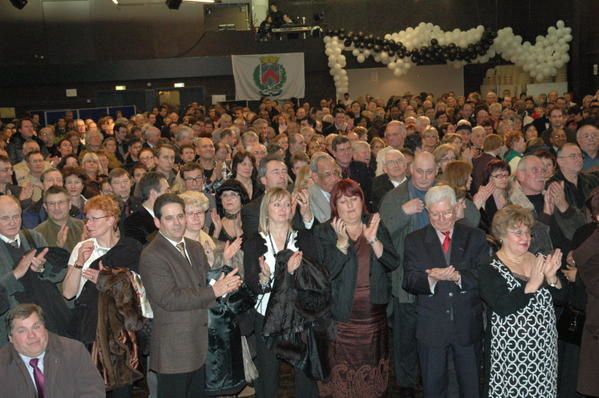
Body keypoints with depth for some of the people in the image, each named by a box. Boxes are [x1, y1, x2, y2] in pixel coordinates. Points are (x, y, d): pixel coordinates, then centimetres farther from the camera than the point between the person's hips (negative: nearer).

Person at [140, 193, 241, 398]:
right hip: (174, 349, -7)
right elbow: (169, 299, -22)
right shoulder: (151, 256, -15)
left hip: (200, 343, 7)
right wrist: (213, 291, -22)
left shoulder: (195, 247, 10)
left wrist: (225, 285, -10)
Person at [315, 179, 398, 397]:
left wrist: (373, 240, -17)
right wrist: (342, 242, -24)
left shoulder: (377, 226, 6)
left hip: (374, 315, 3)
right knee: (341, 374, -1)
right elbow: (326, 273, -14)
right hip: (341, 316, -3)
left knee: (373, 374, 12)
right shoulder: (325, 232, -3)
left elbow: (393, 263, -4)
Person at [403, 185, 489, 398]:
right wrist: (431, 279, -27)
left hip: (468, 326, 0)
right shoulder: (414, 240, 1)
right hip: (431, 328, 0)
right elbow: (409, 281, -7)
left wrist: (458, 276, -26)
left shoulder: (475, 237, 2)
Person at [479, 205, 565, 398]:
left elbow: (558, 296, 5)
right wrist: (533, 284, -24)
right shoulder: (490, 270, -10)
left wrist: (551, 277, -14)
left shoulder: (538, 260, 7)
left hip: (543, 347, 5)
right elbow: (503, 307, -21)